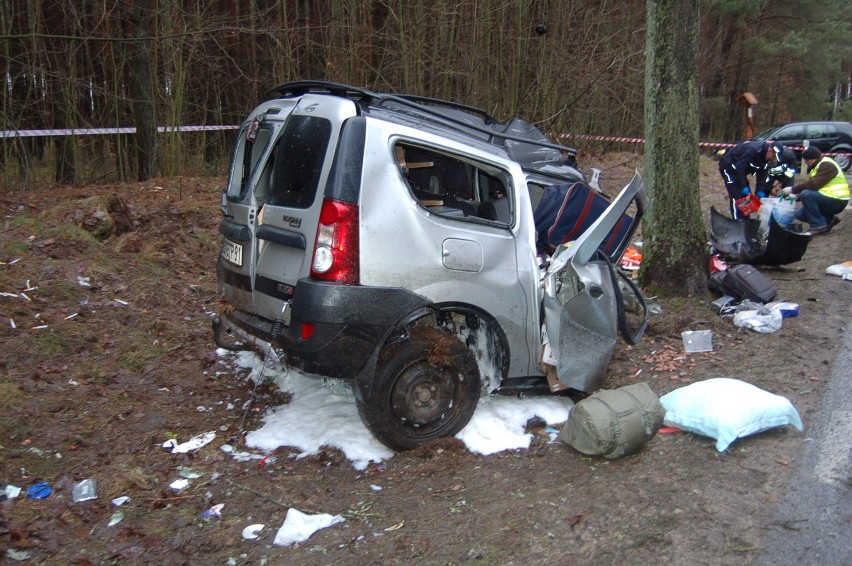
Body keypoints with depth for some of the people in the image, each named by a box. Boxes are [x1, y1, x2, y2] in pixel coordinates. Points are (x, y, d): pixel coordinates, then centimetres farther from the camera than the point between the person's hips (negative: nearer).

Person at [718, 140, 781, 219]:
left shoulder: (765, 157, -5)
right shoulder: (753, 149, -33)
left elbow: (762, 174, 0)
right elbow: (739, 167, -33)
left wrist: (760, 192, -11)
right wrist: (744, 187, -30)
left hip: (740, 169, 9)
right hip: (728, 166, -9)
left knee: (747, 195, 9)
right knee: (736, 196, -15)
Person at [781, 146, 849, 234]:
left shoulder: (827, 165, -17)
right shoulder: (817, 166, 14)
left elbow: (813, 184, -28)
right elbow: (811, 185, 11)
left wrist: (793, 190, -21)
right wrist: (797, 196, -4)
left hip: (836, 201, -10)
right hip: (828, 200, 10)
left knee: (807, 194, -28)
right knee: (799, 214, 6)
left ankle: (819, 226, -20)